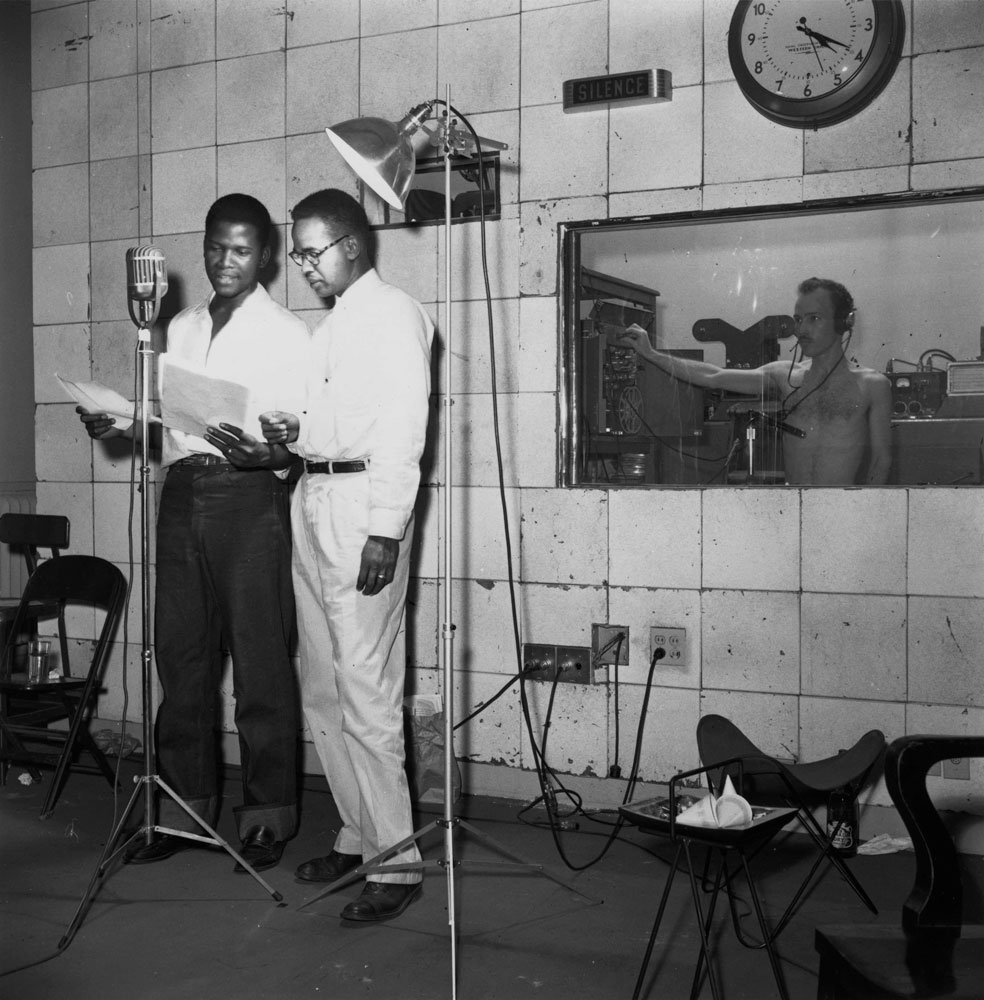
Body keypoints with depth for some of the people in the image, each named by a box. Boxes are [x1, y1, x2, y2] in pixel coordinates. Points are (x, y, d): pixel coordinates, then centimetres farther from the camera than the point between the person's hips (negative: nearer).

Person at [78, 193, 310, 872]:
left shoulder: (287, 333, 2)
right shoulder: (181, 329, 19)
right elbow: (166, 419, 20)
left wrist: (264, 452, -24)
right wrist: (119, 426, 2)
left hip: (249, 495, -5)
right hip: (183, 491, 5)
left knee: (260, 660, -2)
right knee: (182, 655, 7)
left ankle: (268, 816, 8)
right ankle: (185, 808, 18)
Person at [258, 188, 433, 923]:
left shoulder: (394, 312, -4)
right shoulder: (330, 325, 21)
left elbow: (403, 426, -13)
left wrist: (385, 529, -20)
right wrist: (292, 432, 1)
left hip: (363, 500, -9)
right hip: (314, 497, 9)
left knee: (366, 690, -9)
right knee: (322, 688, 11)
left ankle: (396, 860, -1)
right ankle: (358, 833, 22)